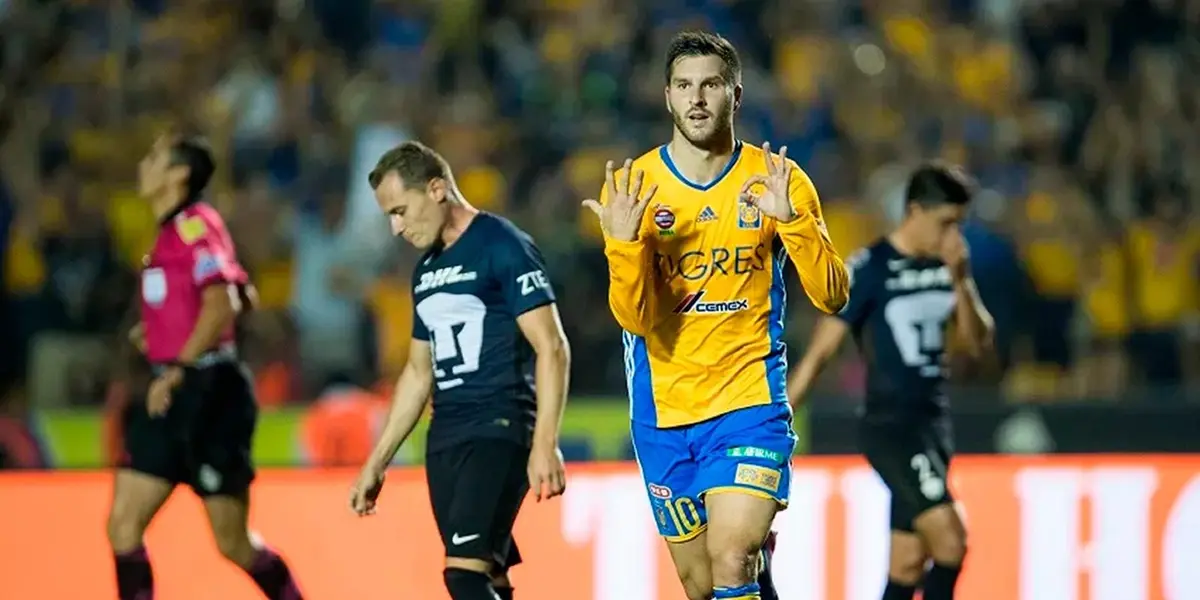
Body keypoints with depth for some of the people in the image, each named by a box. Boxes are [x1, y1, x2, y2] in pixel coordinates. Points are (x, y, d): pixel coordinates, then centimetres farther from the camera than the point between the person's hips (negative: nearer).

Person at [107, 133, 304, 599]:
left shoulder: (195, 225, -12)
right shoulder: (169, 232, 15)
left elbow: (221, 303, -22)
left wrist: (178, 368, -24)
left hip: (207, 392, -9)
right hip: (171, 397, 9)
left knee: (233, 543, -1)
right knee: (123, 523, -1)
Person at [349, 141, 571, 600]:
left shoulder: (503, 248, -8)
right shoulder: (427, 271, 17)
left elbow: (552, 348, -14)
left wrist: (545, 445, -23)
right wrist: (377, 463, 24)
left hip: (500, 431, -8)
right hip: (446, 440, 8)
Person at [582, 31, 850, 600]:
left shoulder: (777, 179, -1)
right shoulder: (632, 187, -1)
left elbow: (831, 296, -6)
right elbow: (636, 319, -7)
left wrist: (789, 219, -21)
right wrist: (623, 243, -24)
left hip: (750, 401, -2)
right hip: (664, 409, 2)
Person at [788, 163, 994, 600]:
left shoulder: (946, 266, 7)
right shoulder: (869, 269, -11)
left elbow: (978, 344, 4)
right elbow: (820, 351, -9)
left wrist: (960, 282, -10)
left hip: (933, 423, 7)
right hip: (889, 427, -7)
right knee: (949, 540, -20)